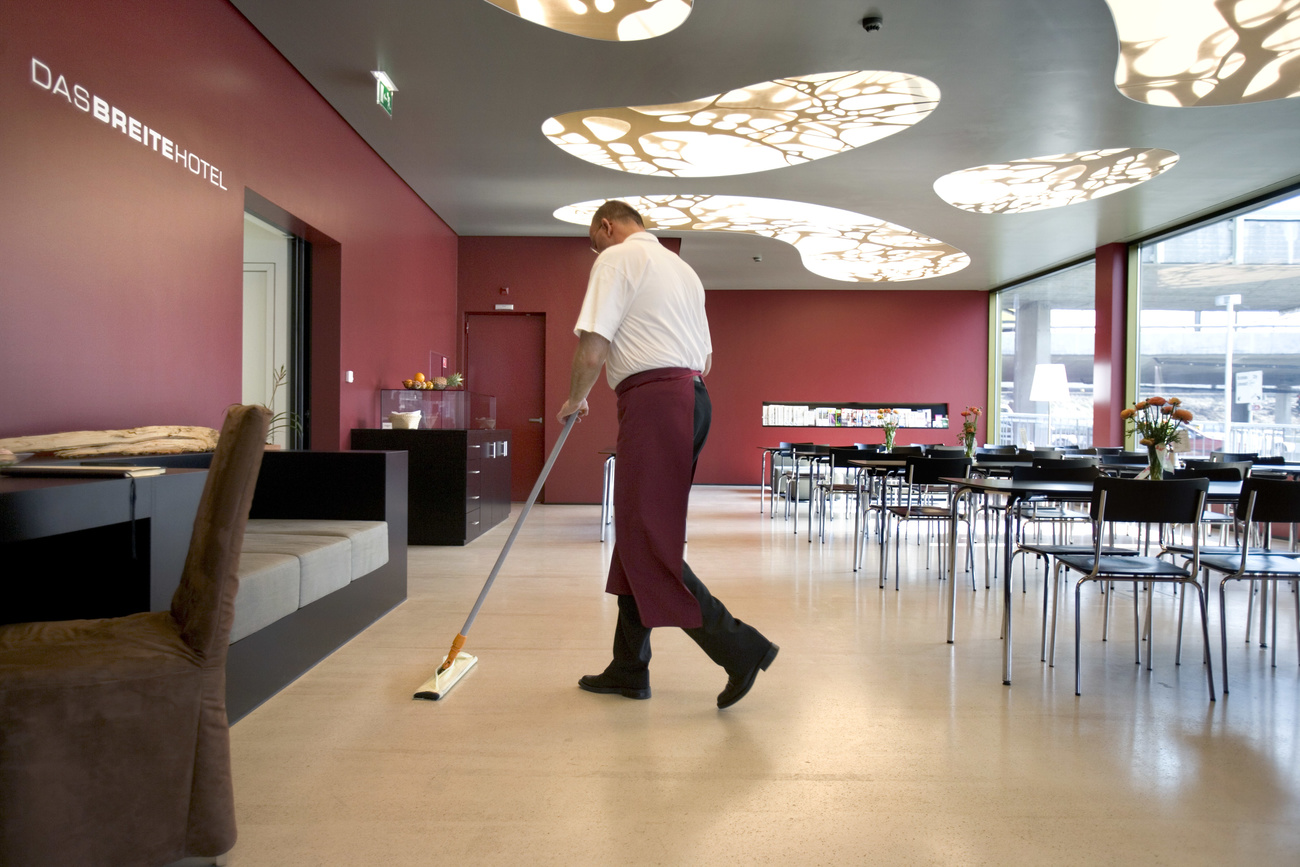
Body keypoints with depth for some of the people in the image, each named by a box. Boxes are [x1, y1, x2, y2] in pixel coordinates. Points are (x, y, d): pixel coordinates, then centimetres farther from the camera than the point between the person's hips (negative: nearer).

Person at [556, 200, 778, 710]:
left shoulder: (617, 258, -2)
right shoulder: (681, 268, 25)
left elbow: (593, 348, -11)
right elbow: (706, 358, 25)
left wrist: (575, 400, 5)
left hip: (652, 401, -9)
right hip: (692, 398, 10)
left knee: (647, 545, -6)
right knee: (639, 535, 13)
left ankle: (739, 647, -6)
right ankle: (629, 668, 19)